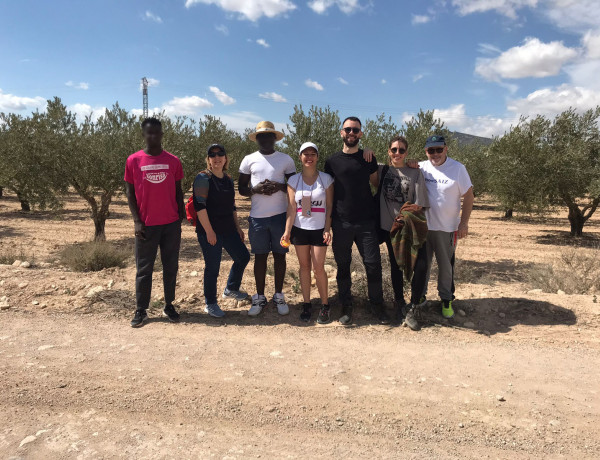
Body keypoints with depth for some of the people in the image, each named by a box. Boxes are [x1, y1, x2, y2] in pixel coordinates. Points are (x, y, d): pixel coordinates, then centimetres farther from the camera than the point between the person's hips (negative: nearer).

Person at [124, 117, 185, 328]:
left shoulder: (173, 161, 4)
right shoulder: (133, 161, 1)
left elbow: (178, 191, 10)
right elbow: (130, 193, 2)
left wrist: (181, 215, 5)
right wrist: (137, 221, -6)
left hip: (171, 224, 2)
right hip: (146, 225, -1)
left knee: (171, 267, 9)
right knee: (144, 269, 6)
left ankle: (169, 305, 21)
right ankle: (140, 310, 17)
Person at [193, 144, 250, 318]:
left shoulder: (228, 180, 14)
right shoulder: (203, 178, -9)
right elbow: (200, 205, -17)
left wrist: (237, 226, 18)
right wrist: (209, 231, -21)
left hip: (228, 229, 8)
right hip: (210, 232, -8)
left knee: (243, 257, 13)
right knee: (212, 267, 0)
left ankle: (231, 289, 36)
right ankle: (210, 304, 17)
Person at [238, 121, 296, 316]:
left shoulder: (286, 159, 4)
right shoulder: (249, 160, 5)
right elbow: (241, 188, 7)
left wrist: (279, 187, -14)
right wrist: (257, 190, -14)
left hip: (280, 215, 0)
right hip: (257, 216, 0)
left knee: (279, 255, 7)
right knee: (260, 256, 6)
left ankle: (278, 296, 20)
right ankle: (259, 297, 18)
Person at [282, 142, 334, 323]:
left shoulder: (326, 179, 1)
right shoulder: (293, 180, 3)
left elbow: (329, 206, 0)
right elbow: (291, 208, -1)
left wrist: (327, 230, -8)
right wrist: (287, 231, -9)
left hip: (319, 229, -2)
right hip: (300, 229, 2)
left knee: (318, 268, -3)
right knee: (304, 267, 8)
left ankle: (325, 306, 12)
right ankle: (306, 304, 19)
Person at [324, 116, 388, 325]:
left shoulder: (368, 158, 7)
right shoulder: (332, 161, 5)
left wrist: (374, 208, 6)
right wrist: (328, 219, 4)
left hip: (366, 222, 0)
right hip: (341, 223, 0)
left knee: (373, 264, 1)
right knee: (343, 265, 8)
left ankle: (377, 304, 19)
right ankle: (346, 306, 22)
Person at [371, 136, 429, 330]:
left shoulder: (415, 173, -1)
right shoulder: (382, 170, 4)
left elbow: (418, 205, -5)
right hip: (389, 227, 2)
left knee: (421, 266, -13)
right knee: (396, 266, 13)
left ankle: (412, 309, 3)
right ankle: (399, 303, 32)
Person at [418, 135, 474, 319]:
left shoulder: (457, 168, -5)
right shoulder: (420, 168, 1)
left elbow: (469, 196, -3)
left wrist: (464, 223, -8)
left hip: (447, 228, -2)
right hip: (422, 226, 2)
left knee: (446, 265, 7)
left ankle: (446, 299, 23)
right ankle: (420, 295, 29)